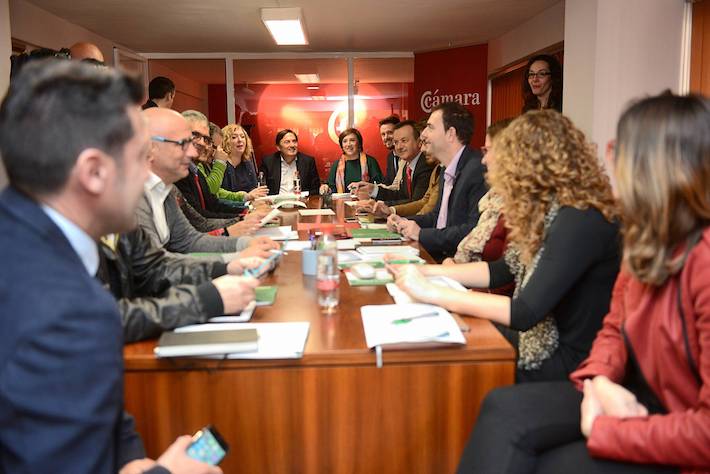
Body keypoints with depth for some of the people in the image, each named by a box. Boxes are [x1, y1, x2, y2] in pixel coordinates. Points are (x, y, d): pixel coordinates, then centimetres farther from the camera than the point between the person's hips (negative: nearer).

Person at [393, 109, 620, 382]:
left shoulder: (579, 221, -24)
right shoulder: (551, 211, 5)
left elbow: (524, 313, -27)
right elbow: (505, 270, 11)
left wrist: (433, 293, -22)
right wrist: (427, 272, 3)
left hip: (566, 361, -7)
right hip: (542, 339, 8)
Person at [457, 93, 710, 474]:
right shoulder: (647, 241, 2)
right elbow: (614, 329, 12)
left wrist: (602, 431, -18)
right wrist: (600, 381, -9)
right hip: (640, 400, 7)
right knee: (504, 411, -13)